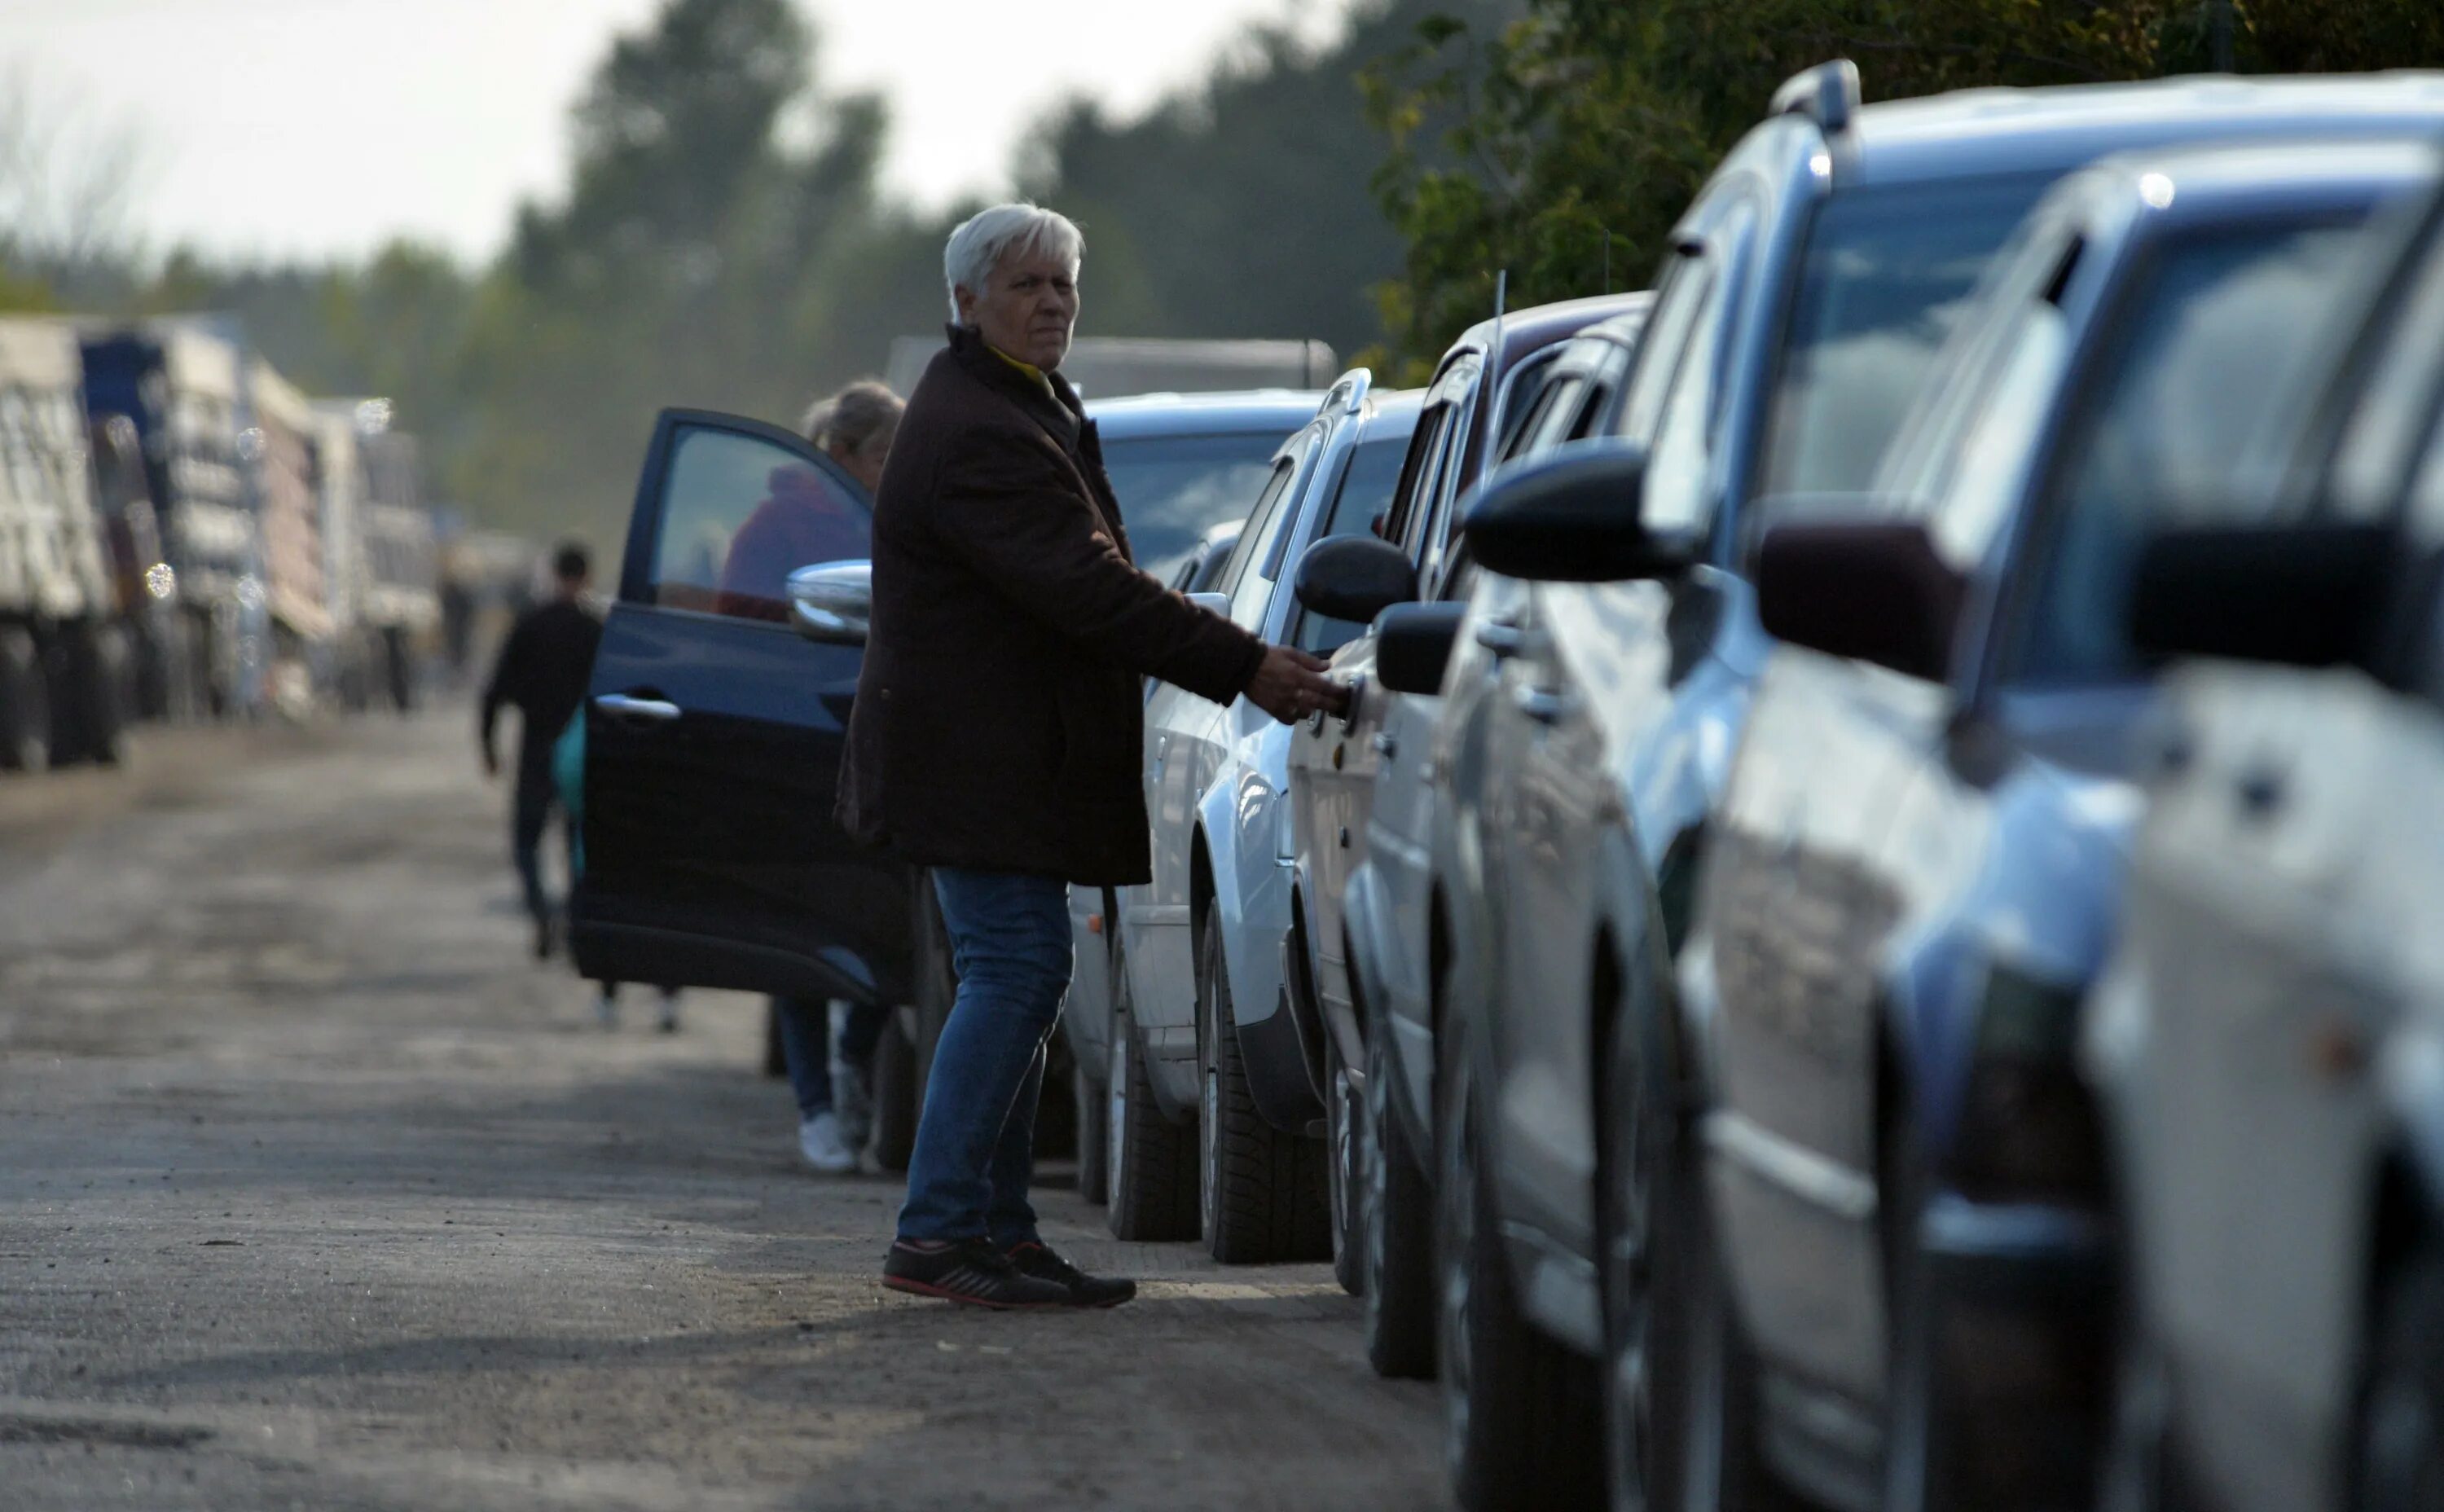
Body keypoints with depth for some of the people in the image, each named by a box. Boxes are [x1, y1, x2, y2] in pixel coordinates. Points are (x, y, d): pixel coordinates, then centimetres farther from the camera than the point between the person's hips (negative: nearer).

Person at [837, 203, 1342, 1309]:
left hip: (1001, 752, 11)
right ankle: (938, 1234, -12)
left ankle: (998, 1229, 14)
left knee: (1016, 980, 11)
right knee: (1015, 973, -12)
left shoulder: (1018, 409, 17)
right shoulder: (978, 432, -20)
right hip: (979, 757, -11)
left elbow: (1081, 579, 19)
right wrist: (1245, 669, -28)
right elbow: (1091, 592, -26)